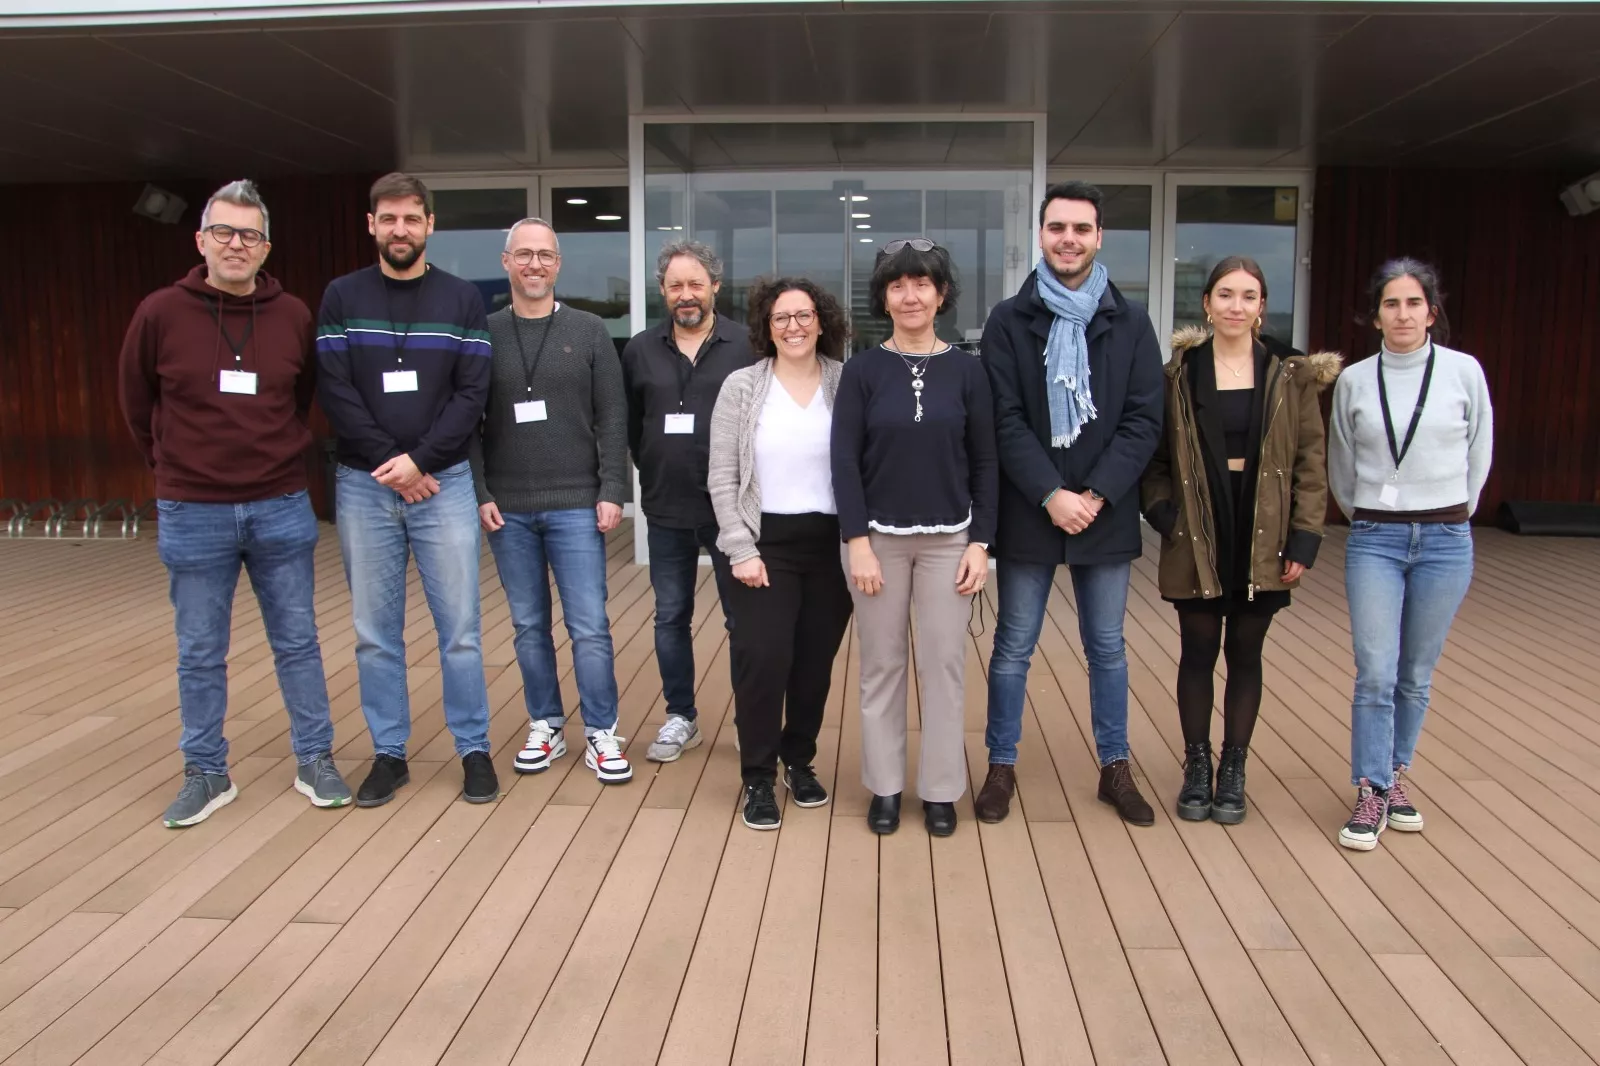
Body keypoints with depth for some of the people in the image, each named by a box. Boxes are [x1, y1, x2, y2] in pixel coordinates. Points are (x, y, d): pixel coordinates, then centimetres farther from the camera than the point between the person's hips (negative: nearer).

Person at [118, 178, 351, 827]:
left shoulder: (294, 317, -2)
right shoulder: (160, 313, -5)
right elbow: (136, 404, 8)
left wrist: (279, 459, 11)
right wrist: (176, 468, 12)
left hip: (281, 510, 1)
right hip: (193, 516, 0)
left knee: (297, 643, 10)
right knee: (200, 654, 10)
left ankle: (315, 762, 23)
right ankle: (206, 774, 25)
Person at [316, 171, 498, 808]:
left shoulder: (462, 300, 4)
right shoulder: (341, 298, 5)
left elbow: (472, 394, -3)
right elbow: (334, 392, -2)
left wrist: (419, 460, -13)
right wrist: (387, 460, -12)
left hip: (444, 481, -1)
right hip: (363, 485, 1)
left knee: (459, 628, 2)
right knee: (376, 631, 8)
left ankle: (474, 749, 15)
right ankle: (388, 754, 21)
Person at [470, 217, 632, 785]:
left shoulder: (589, 331, 3)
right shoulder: (484, 334, 5)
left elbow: (612, 419, 0)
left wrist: (611, 492, -7)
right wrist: (479, 493, -3)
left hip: (576, 505, -1)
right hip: (507, 509, 2)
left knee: (590, 627, -1)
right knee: (529, 626, 11)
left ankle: (600, 735, 11)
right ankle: (545, 728, 24)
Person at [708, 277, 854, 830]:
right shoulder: (741, 386, 0)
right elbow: (721, 478, -1)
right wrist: (741, 550, -8)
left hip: (832, 544, 2)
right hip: (766, 543, -1)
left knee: (816, 662, 9)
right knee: (762, 659, -7)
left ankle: (799, 760, 30)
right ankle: (758, 778, 10)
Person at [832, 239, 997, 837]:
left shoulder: (966, 371, 2)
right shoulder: (863, 370, 0)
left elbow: (984, 464, 3)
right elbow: (844, 460, -3)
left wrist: (980, 542, -3)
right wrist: (857, 541, -10)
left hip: (948, 540, 1)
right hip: (878, 536, 0)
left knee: (944, 665, 5)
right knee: (881, 665, 7)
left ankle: (940, 789, 19)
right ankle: (885, 786, 21)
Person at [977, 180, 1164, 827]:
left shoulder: (1129, 323, 4)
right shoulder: (1009, 321, -1)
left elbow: (1144, 421, -2)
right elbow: (1005, 421, -7)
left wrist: (1095, 495, -13)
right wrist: (1051, 495, -17)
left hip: (1105, 514, 2)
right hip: (1027, 514, -1)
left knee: (1107, 647, 13)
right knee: (1014, 647, 8)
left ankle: (1116, 768, 27)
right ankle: (1001, 767, 21)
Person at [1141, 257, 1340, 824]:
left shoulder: (1289, 376, 1)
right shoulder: (1178, 374, 0)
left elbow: (1311, 461, 2)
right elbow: (1155, 457, 3)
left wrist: (1304, 538, -4)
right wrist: (1163, 513, -11)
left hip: (1262, 538, 1)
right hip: (1197, 537, -1)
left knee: (1245, 654, 10)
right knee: (1199, 651, 7)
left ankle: (1234, 769, 24)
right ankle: (1196, 767, 22)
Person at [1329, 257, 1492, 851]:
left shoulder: (1464, 372, -1)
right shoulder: (1354, 381, 1)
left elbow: (1479, 454, 10)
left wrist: (1451, 518, 14)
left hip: (1445, 540, 0)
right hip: (1374, 540, 0)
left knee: (1416, 676, 9)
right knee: (1375, 674, -5)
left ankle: (1395, 777, 26)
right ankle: (1371, 794, 6)